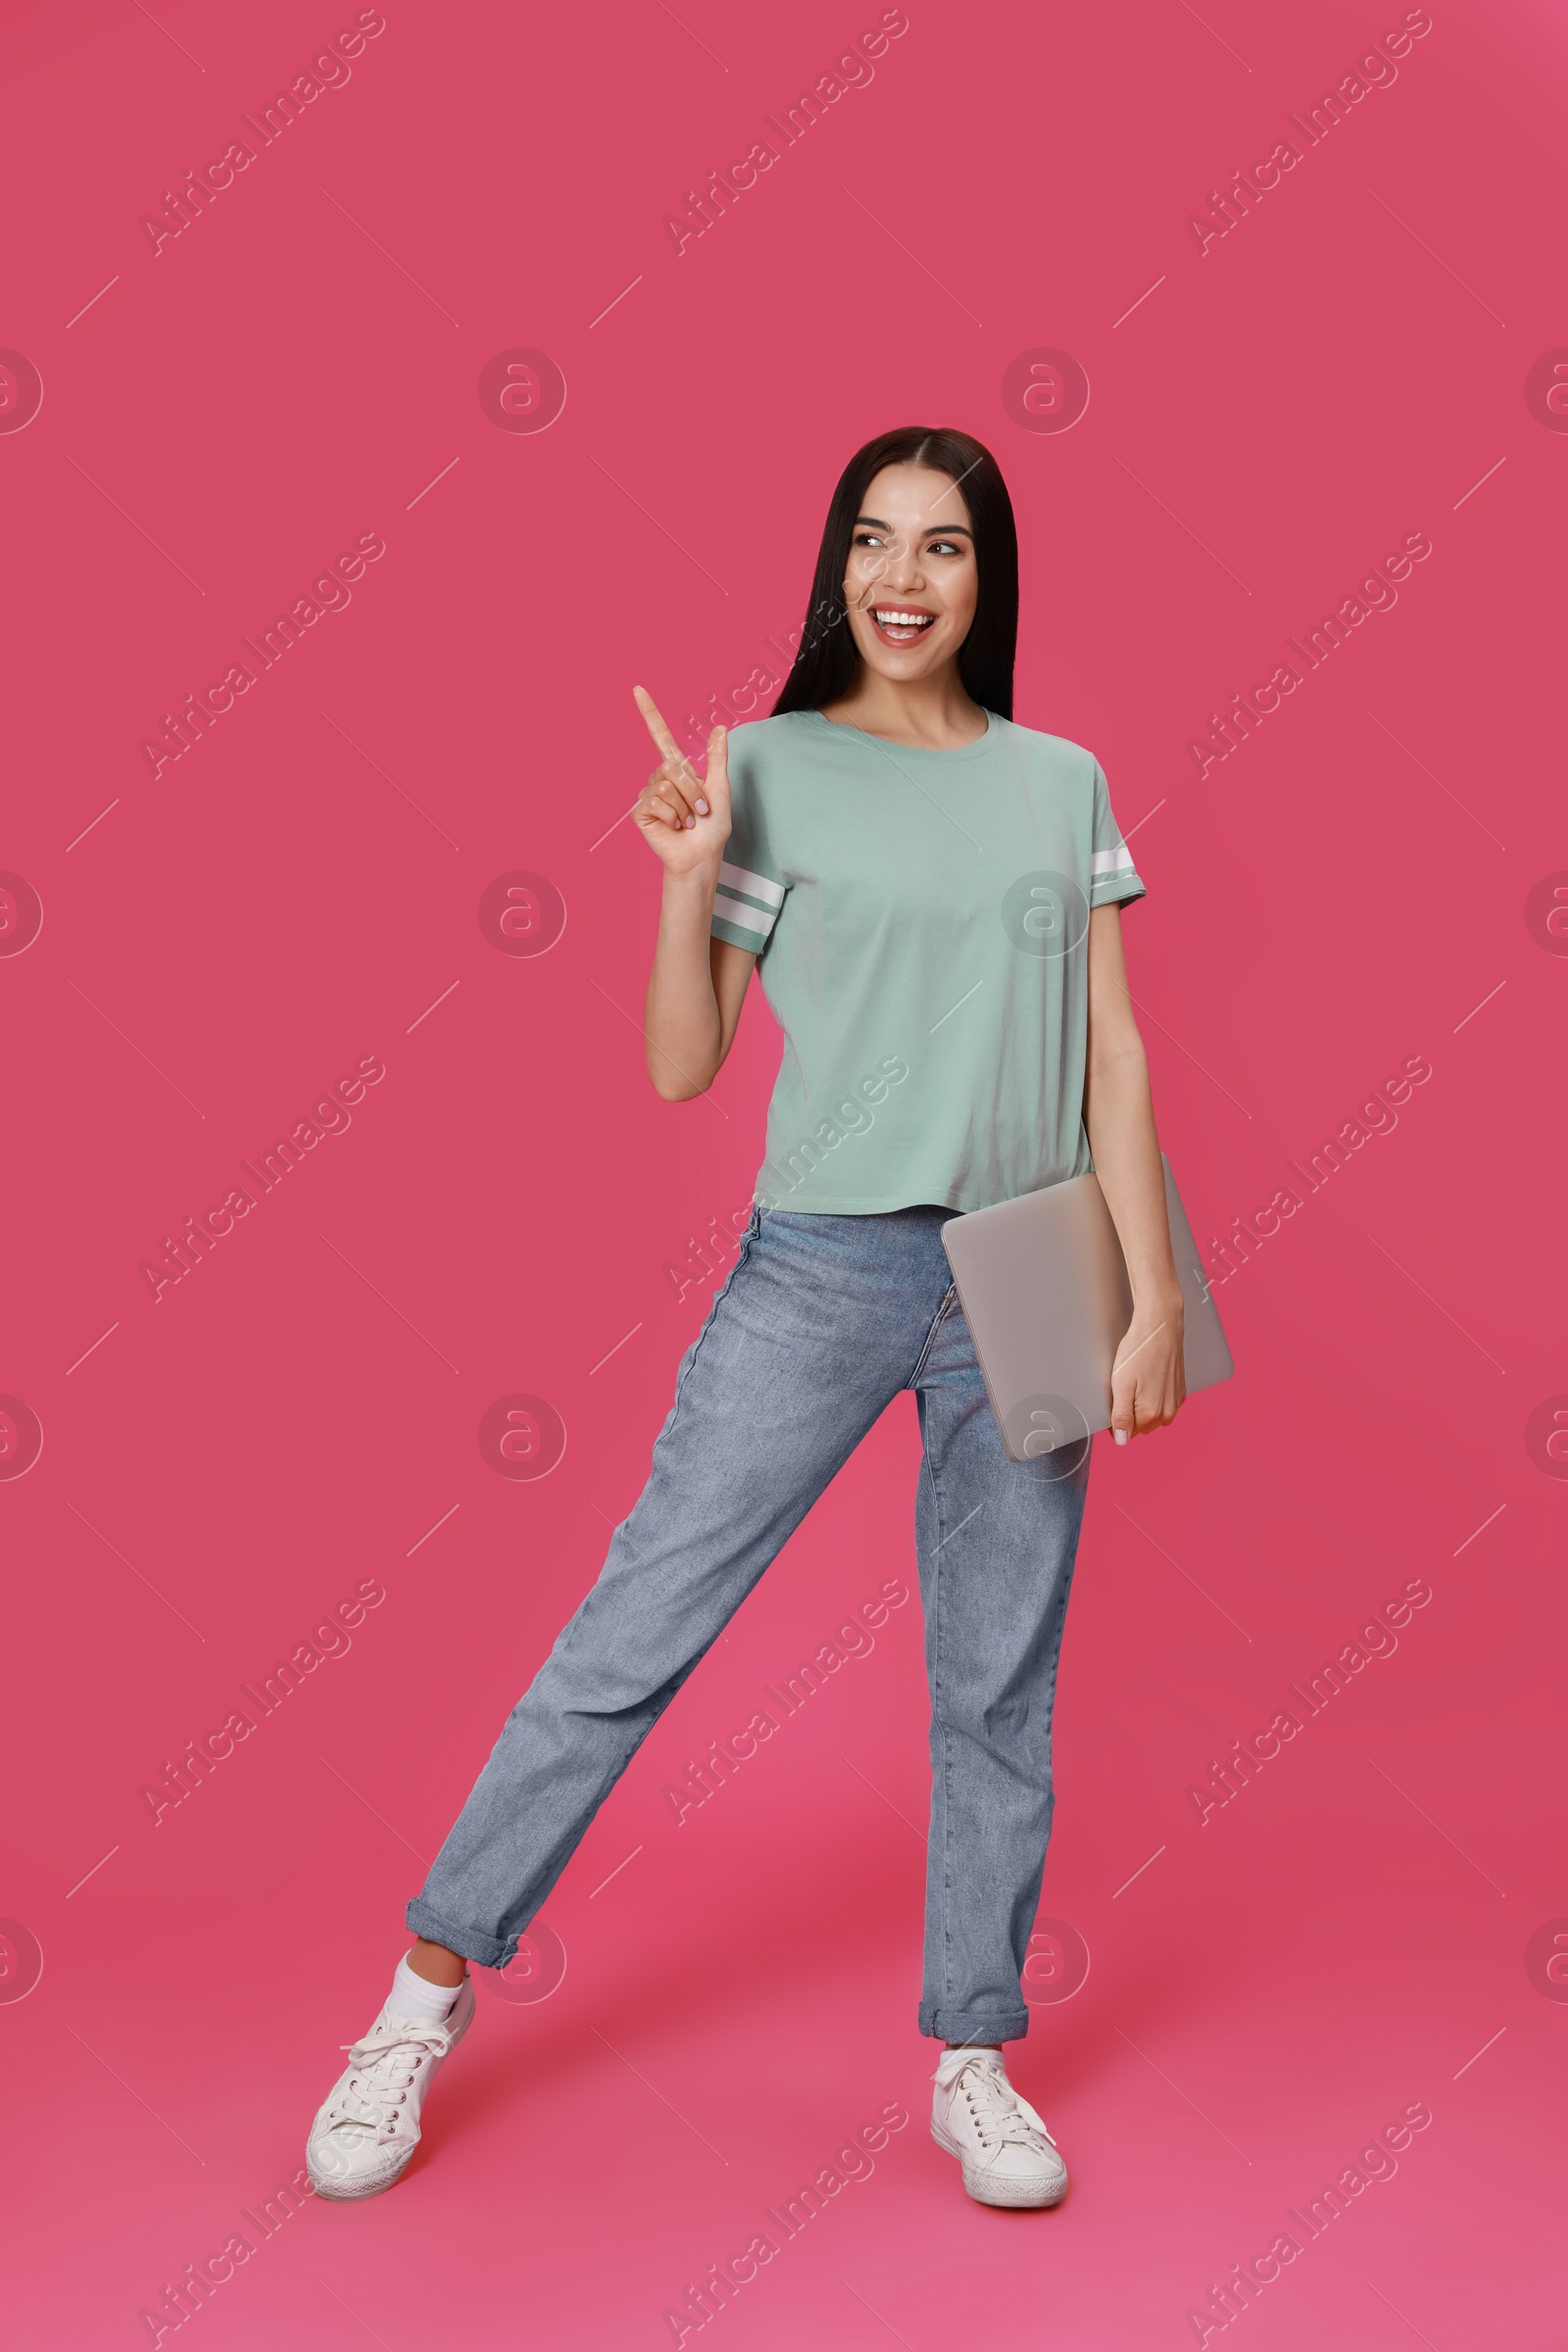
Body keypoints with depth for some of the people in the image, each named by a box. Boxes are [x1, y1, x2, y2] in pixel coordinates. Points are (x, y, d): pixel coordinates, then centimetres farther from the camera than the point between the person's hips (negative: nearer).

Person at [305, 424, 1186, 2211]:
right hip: (821, 1267, -2)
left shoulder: (1062, 784, 9)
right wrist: (688, 880, -14)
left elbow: (1111, 1058, 7)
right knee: (631, 1632, 0)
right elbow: (679, 1070, 0)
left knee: (1000, 1687, 9)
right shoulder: (771, 770, 1)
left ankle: (974, 2059, 27)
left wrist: (1154, 1296, 1)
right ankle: (431, 1986, 18)